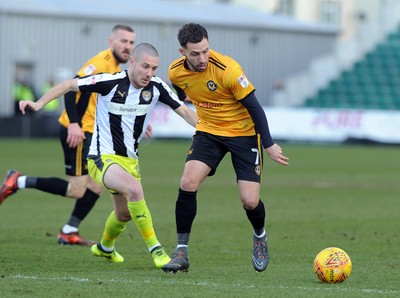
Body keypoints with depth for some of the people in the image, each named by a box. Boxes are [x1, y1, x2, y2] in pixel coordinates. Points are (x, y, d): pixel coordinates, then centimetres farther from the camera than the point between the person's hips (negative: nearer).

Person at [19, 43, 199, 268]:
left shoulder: (156, 87, -8)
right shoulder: (110, 82, -20)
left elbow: (184, 110, 3)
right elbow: (70, 85, -13)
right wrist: (39, 103, -22)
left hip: (130, 159, 7)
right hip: (103, 157, -7)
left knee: (125, 213, 24)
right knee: (134, 189, -33)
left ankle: (105, 248, 55)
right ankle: (155, 249, -24)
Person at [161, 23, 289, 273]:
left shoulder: (228, 69, -26)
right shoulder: (176, 72, -11)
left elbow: (253, 106, -18)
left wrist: (269, 145, -15)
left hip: (244, 133, -4)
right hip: (208, 132, 4)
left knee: (250, 201, -10)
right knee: (188, 183, -20)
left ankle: (260, 236, 25)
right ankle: (182, 251, -11)